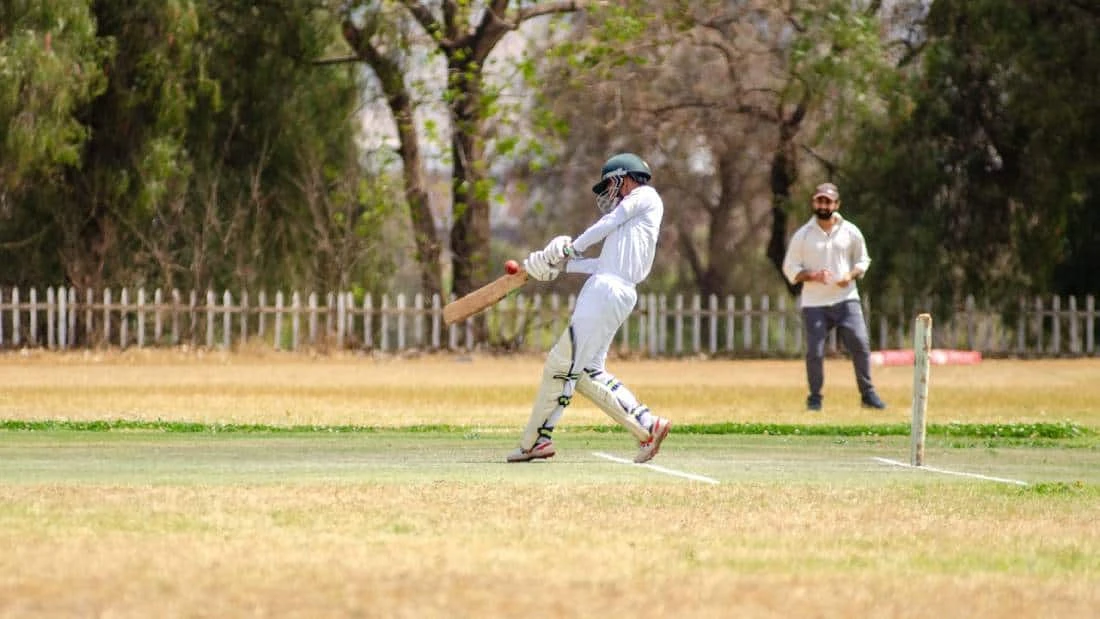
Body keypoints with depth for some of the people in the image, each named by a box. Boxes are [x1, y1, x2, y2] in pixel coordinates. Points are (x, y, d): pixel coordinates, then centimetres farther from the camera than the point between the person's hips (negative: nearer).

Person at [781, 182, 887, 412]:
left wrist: (851, 274, -7)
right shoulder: (802, 235, 1)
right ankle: (814, 397, 11)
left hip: (846, 299, 1)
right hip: (814, 304, -1)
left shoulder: (850, 232, 5)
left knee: (860, 345, -9)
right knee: (814, 352, -5)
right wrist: (813, 276, -15)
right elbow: (790, 268, 3)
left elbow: (863, 260, 15)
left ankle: (868, 394, 1)